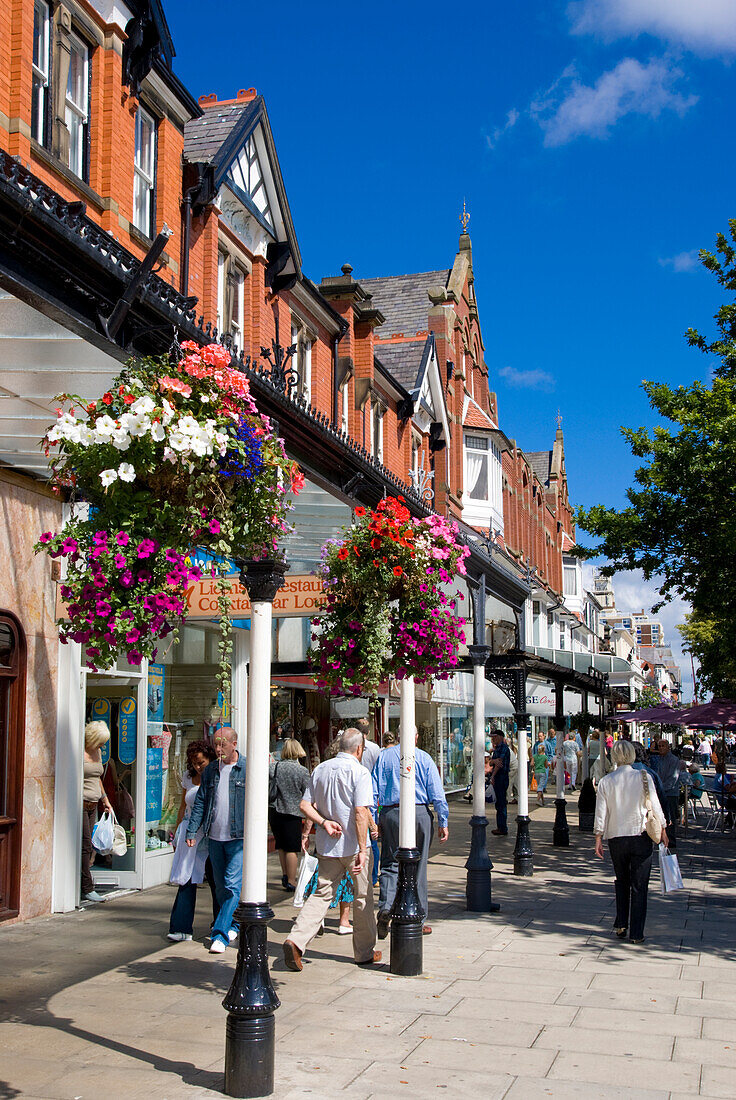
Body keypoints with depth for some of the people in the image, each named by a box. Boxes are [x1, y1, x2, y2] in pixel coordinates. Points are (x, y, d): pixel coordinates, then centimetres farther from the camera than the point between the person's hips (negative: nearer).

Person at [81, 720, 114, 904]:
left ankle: (84, 886, 8)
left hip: (92, 805, 8)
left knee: (88, 847, 5)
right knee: (85, 846, -8)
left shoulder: (97, 752, 15)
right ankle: (87, 889, -5)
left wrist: (105, 801, 25)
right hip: (80, 804, -8)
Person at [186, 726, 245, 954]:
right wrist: (191, 831, 4)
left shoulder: (247, 769, -3)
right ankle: (232, 926, 27)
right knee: (221, 886, 12)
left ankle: (220, 934, -10)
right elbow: (200, 802, 12)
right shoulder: (210, 770, 10)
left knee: (233, 886, -11)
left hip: (238, 838, -5)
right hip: (215, 837, 5)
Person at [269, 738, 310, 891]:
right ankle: (291, 882, 3)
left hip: (274, 810, 3)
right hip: (292, 812, -3)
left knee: (281, 845, 19)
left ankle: (285, 875, 25)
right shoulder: (302, 771, -9)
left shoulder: (275, 766, -4)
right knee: (292, 848, 2)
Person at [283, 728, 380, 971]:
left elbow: (305, 805, 6)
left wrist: (323, 822, -4)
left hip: (327, 845, 5)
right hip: (353, 845, -5)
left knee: (322, 893, 6)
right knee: (362, 897, 9)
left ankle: (296, 939, -12)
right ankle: (365, 952, 18)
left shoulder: (320, 769, 7)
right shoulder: (359, 773, -12)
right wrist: (362, 849, -20)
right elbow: (361, 812, -20)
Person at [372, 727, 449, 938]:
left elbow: (374, 791, 3)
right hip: (419, 812, -1)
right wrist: (443, 822, 2)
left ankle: (386, 906, -17)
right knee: (418, 867, 8)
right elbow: (437, 793, -1)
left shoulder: (384, 756, 6)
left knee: (390, 863, 7)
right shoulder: (424, 758, 2)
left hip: (390, 814, 1)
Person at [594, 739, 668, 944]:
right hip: (641, 836, -1)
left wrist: (598, 839, 7)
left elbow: (600, 814, -2)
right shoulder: (644, 778, -6)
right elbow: (655, 807, -2)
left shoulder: (606, 782, -3)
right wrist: (662, 830, 11)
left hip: (616, 838, 2)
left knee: (622, 882, 20)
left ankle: (621, 925, 16)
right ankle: (636, 933, 5)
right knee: (639, 886, 5)